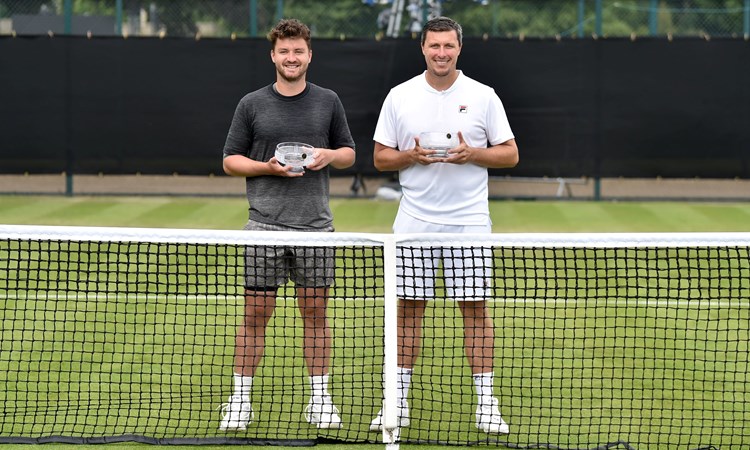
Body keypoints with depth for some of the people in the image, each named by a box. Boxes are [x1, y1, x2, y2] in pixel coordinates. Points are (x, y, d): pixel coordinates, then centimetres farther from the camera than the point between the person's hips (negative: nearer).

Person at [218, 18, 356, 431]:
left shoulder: (328, 102, 7)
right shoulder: (251, 105, 3)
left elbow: (348, 153, 15)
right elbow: (230, 160, 6)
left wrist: (329, 155, -7)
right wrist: (268, 167, -11)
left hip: (315, 225, 1)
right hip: (265, 224, -1)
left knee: (315, 311, 5)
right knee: (256, 313, 1)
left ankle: (320, 400, 14)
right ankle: (240, 401, 9)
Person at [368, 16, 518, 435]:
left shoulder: (483, 96, 2)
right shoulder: (399, 97, 4)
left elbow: (510, 154, 4)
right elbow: (381, 157, 8)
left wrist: (471, 154, -14)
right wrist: (412, 156, -13)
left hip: (469, 222, -1)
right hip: (414, 223, 1)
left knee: (476, 308, -1)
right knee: (409, 307, 3)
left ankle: (486, 403, 4)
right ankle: (398, 401, 10)